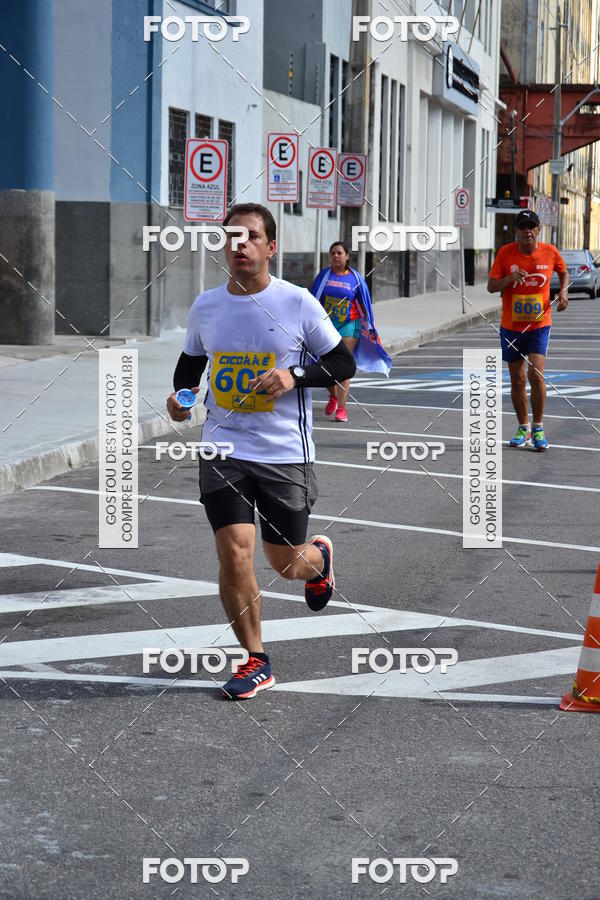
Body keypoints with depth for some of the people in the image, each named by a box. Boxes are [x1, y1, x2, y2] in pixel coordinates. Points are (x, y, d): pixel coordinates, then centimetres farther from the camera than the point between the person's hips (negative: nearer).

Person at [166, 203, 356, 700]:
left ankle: (319, 558, 47)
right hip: (223, 449, 2)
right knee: (234, 552, -11)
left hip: (286, 453, -2)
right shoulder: (206, 305, 4)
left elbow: (344, 364, 0)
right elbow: (190, 361, 21)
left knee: (286, 562, 7)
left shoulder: (298, 302, -6)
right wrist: (182, 395, 1)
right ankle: (255, 661, 8)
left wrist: (294, 375, -17)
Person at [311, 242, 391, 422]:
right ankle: (333, 397, 34)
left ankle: (341, 408, -10)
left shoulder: (355, 278, 0)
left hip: (349, 325, -2)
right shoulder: (324, 275, 6)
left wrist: (371, 328, 2)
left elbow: (364, 305, 4)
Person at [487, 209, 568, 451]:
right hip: (511, 326, 1)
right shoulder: (505, 253, -6)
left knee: (536, 375, -16)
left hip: (539, 324, -1)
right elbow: (491, 286, -5)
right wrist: (509, 279, -24)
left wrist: (563, 292, -2)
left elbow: (564, 273, 16)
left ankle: (538, 429, -1)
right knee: (517, 380, 8)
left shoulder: (550, 252, -4)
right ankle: (523, 428, 23)